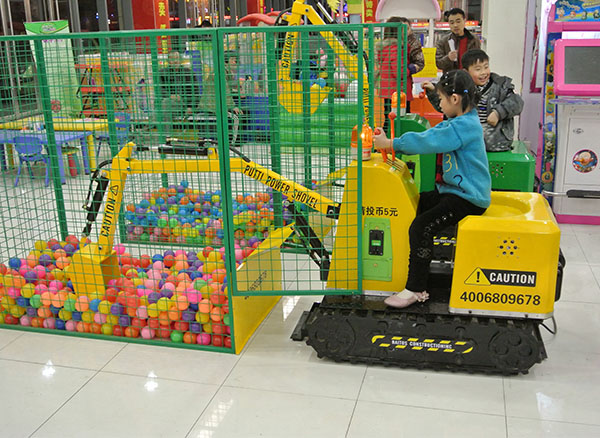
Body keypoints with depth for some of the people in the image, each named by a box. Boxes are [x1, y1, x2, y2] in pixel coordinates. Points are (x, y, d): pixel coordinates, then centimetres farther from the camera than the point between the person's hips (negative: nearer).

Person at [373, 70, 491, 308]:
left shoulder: (465, 126, -21)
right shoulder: (458, 122, 12)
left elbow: (427, 142, -26)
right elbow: (429, 137, 11)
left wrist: (390, 143, -16)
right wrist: (391, 144, 2)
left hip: (468, 198, -11)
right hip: (455, 189, 11)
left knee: (421, 226, -21)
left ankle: (416, 289, -12)